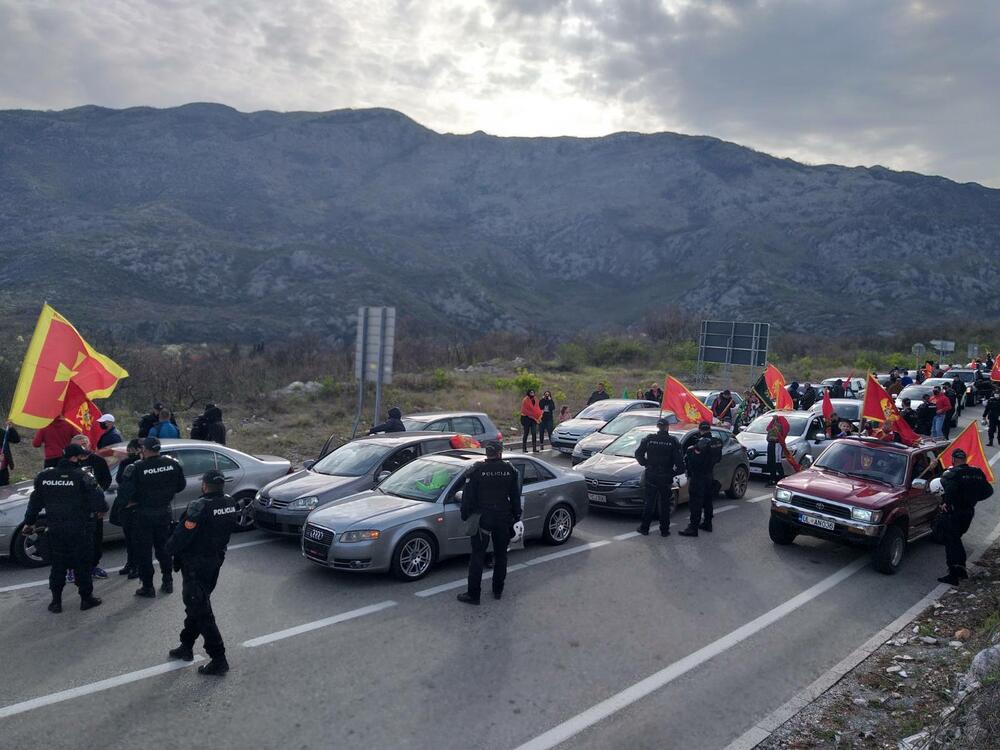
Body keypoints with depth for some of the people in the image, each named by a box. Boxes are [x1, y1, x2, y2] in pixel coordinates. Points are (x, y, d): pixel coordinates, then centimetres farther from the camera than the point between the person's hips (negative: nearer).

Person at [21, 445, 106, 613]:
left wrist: (29, 522, 21)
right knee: (81, 563, 7)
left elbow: (35, 501, 11)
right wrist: (102, 508, 6)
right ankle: (86, 598, 14)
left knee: (58, 564, 14)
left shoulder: (45, 476, 2)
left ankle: (56, 601, 16)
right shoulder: (80, 476, -13)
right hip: (77, 529, -4)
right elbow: (96, 497, -16)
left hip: (55, 529, 4)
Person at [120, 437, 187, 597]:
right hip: (164, 513, 4)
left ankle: (148, 587, 13)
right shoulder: (172, 464, -6)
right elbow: (181, 486, 3)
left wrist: (129, 502, 4)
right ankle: (168, 582, 27)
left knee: (143, 551, 9)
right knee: (163, 547, 20)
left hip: (144, 514, -4)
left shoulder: (138, 468, -19)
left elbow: (128, 491, -16)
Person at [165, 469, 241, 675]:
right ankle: (186, 646, 37)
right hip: (215, 561, 8)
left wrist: (169, 549, 0)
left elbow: (182, 535, -19)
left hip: (195, 565, -8)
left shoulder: (199, 507, -25)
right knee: (196, 606, 23)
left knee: (201, 612, -1)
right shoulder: (230, 504, -2)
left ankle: (219, 659, 0)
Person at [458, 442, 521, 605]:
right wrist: (516, 516, 15)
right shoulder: (510, 470, -1)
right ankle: (498, 590, 25)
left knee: (477, 556, 3)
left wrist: (466, 516, 4)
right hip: (504, 518, 3)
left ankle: (473, 594, 5)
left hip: (482, 518, -3)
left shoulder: (477, 470, -9)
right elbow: (516, 496, 5)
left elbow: (468, 496, -7)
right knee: (501, 555, 16)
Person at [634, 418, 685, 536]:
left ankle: (644, 528, 14)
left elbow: (638, 454, -1)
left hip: (650, 476, 1)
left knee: (648, 503, 11)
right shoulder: (673, 441, -8)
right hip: (666, 477, -1)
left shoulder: (649, 438, -4)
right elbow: (679, 461, -11)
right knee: (665, 504, 11)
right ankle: (664, 530, 14)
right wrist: (675, 472, 4)